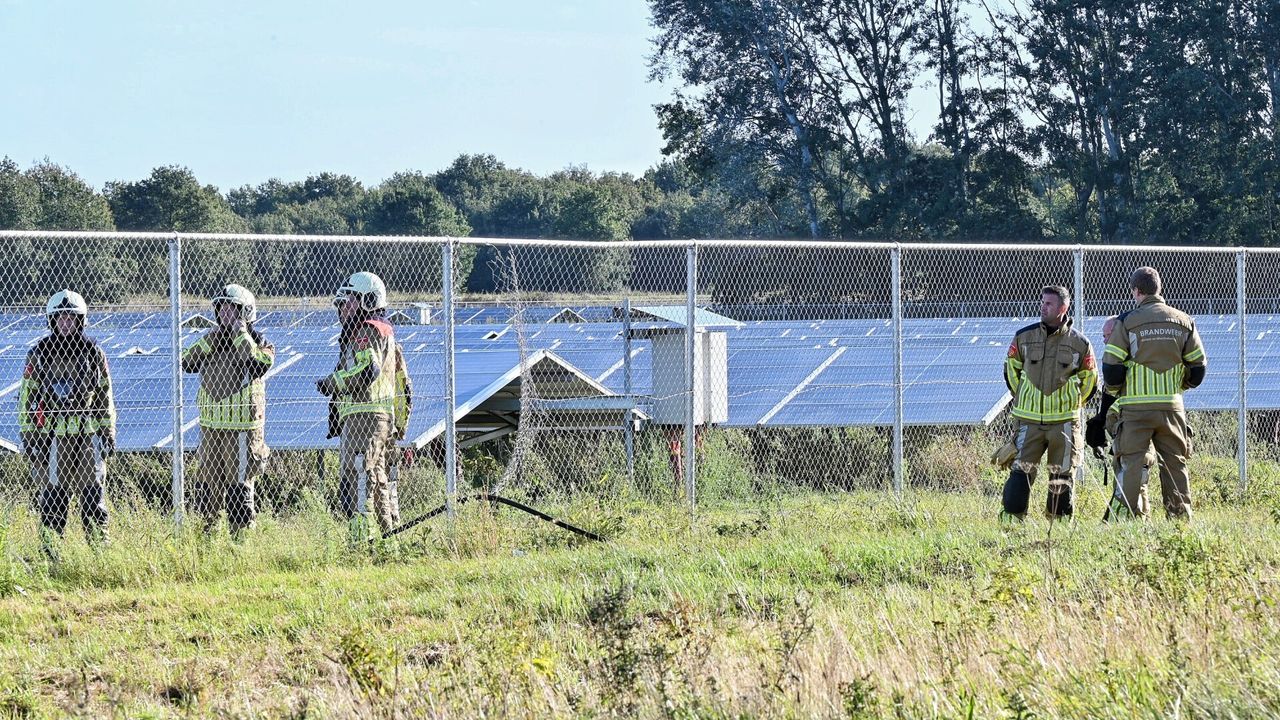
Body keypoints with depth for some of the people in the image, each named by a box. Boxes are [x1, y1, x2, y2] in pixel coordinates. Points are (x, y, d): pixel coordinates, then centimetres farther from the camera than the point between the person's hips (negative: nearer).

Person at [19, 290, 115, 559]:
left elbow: (105, 396, 12)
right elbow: (27, 397, 4)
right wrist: (27, 436, -1)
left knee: (93, 493, 0)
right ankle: (49, 553, 7)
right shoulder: (39, 353, 2)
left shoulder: (93, 352, 6)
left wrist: (108, 433, 8)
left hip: (87, 433, 1)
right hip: (51, 434, -1)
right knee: (54, 496, 0)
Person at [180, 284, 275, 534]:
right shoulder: (211, 341, 12)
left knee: (239, 485, -4)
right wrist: (209, 340, -9)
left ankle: (241, 534, 2)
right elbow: (187, 363, 1)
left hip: (242, 429, -6)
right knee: (208, 484, 11)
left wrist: (241, 336, -19)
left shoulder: (257, 342, -5)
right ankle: (209, 530, 20)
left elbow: (261, 363, -26)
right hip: (211, 426, 6)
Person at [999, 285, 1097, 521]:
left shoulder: (1079, 343, -1)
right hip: (1030, 420, 0)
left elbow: (1089, 379, 12)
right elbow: (1011, 368, 17)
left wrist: (1073, 404, 12)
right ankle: (1011, 517, -1)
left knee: (1061, 474, 5)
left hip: (1064, 421, 0)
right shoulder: (1024, 337, 2)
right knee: (1022, 469, -5)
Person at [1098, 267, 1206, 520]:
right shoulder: (1183, 321, 6)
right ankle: (1181, 520, 9)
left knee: (1132, 464, 0)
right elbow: (1198, 367, 10)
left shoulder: (1127, 322, -5)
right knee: (1175, 465, 10)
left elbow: (1111, 368, -6)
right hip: (1171, 406, 3)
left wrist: (1113, 393, 14)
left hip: (1136, 406, -3)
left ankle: (1127, 520, -6)